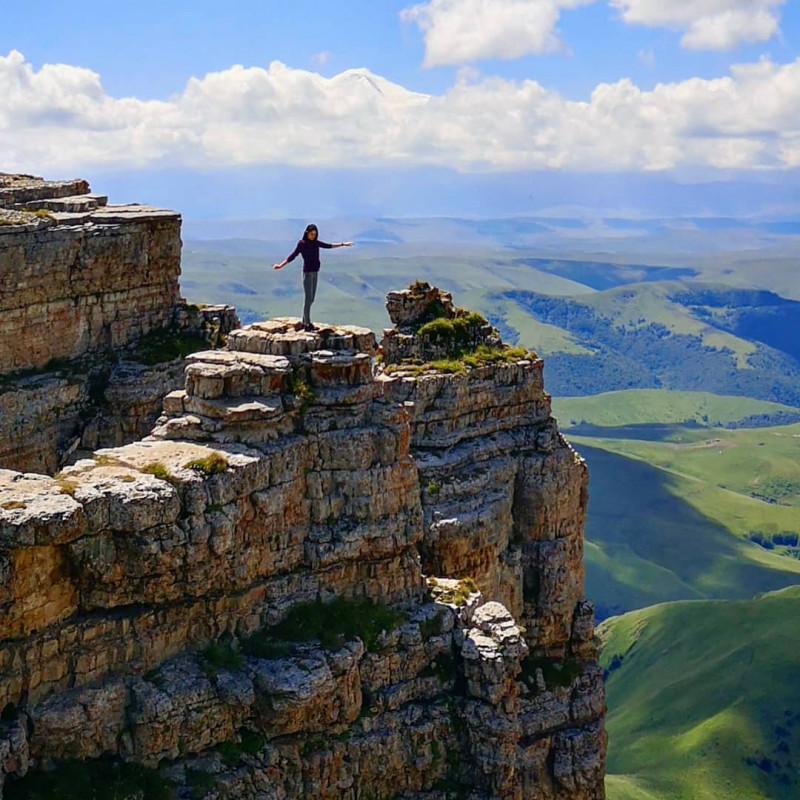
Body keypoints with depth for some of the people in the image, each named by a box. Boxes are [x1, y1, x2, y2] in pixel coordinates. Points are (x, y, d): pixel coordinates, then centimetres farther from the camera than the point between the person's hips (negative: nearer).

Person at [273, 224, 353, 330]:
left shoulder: (315, 243, 10)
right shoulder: (302, 244, -8)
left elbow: (328, 246, 22)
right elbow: (292, 256, -12)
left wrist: (342, 244, 26)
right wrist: (281, 265, -21)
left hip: (315, 272, 7)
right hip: (307, 272, -7)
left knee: (311, 298, 9)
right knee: (308, 298, -7)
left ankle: (304, 321, 17)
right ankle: (307, 324, -5)